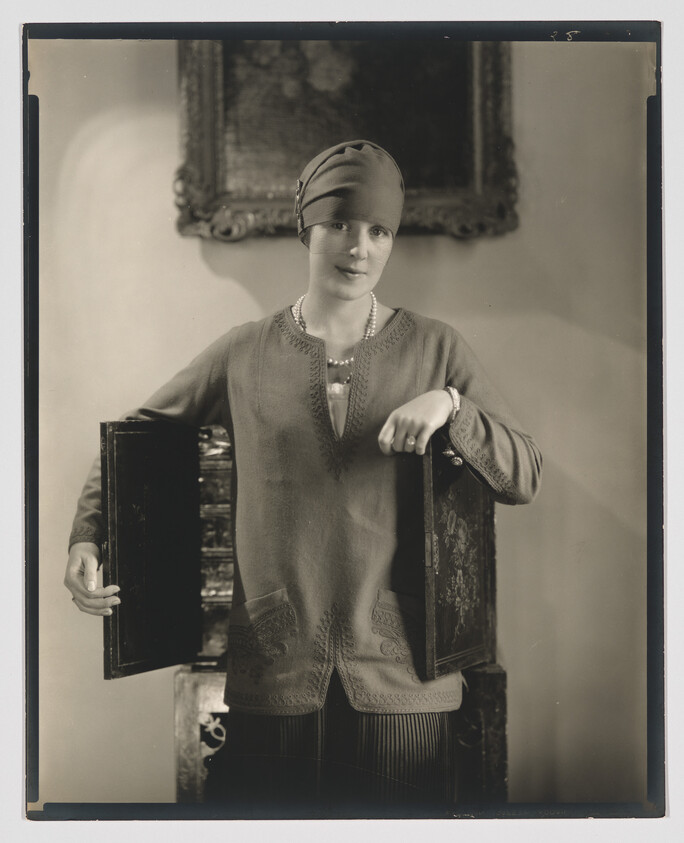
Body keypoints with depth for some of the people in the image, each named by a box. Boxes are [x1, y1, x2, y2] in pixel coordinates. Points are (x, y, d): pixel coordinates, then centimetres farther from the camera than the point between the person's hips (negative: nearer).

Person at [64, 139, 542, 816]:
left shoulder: (434, 350, 3)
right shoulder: (244, 355, 3)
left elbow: (524, 477, 0)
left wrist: (449, 406, -16)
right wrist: (86, 538, 0)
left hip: (401, 680, 0)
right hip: (269, 676, 0)